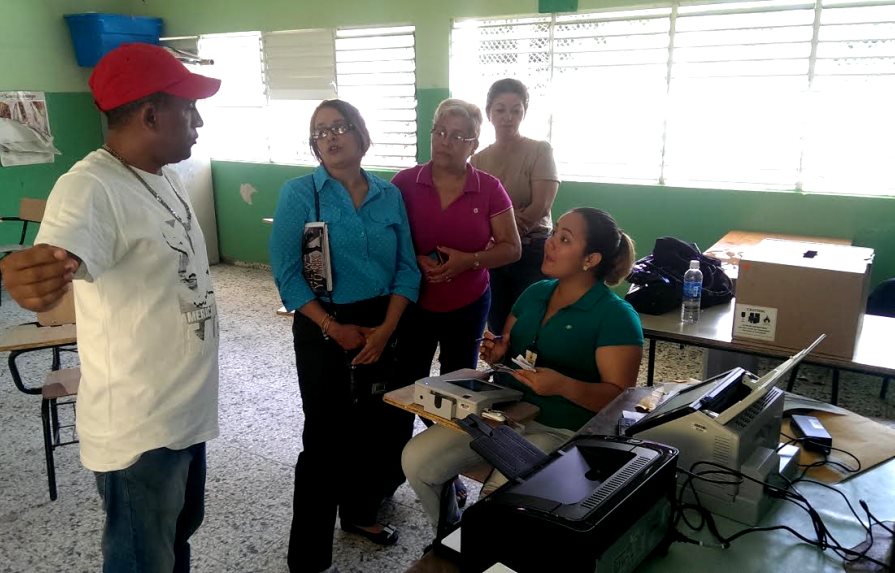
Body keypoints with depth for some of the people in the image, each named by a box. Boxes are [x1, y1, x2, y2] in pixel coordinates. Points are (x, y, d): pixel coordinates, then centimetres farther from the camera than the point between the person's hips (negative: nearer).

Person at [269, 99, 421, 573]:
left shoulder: (389, 195, 4)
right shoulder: (298, 193, -6)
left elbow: (407, 267, 2)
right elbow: (287, 272, -11)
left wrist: (386, 328, -10)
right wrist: (334, 328, -15)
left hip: (383, 325, 4)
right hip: (324, 329, -4)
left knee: (387, 425, 11)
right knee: (327, 437, 1)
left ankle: (359, 511, 39)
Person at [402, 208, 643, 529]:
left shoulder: (616, 317, -10)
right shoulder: (535, 293, 11)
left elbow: (620, 398, -14)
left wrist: (563, 385, -29)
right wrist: (497, 354, -2)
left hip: (560, 432, -6)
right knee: (416, 459, -9)